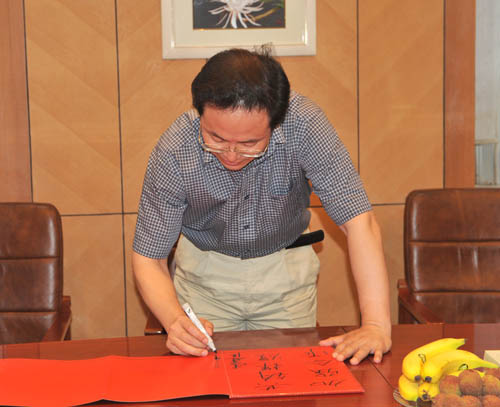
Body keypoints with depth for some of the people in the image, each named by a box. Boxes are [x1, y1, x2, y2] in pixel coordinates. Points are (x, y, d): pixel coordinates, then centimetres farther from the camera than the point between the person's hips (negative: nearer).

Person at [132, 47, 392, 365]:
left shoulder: (304, 123, -31)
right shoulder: (174, 153, -29)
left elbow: (358, 220, -31)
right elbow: (148, 257, -20)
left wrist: (376, 326, -38)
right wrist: (175, 321, -39)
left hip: (286, 267, 0)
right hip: (206, 271, 0)